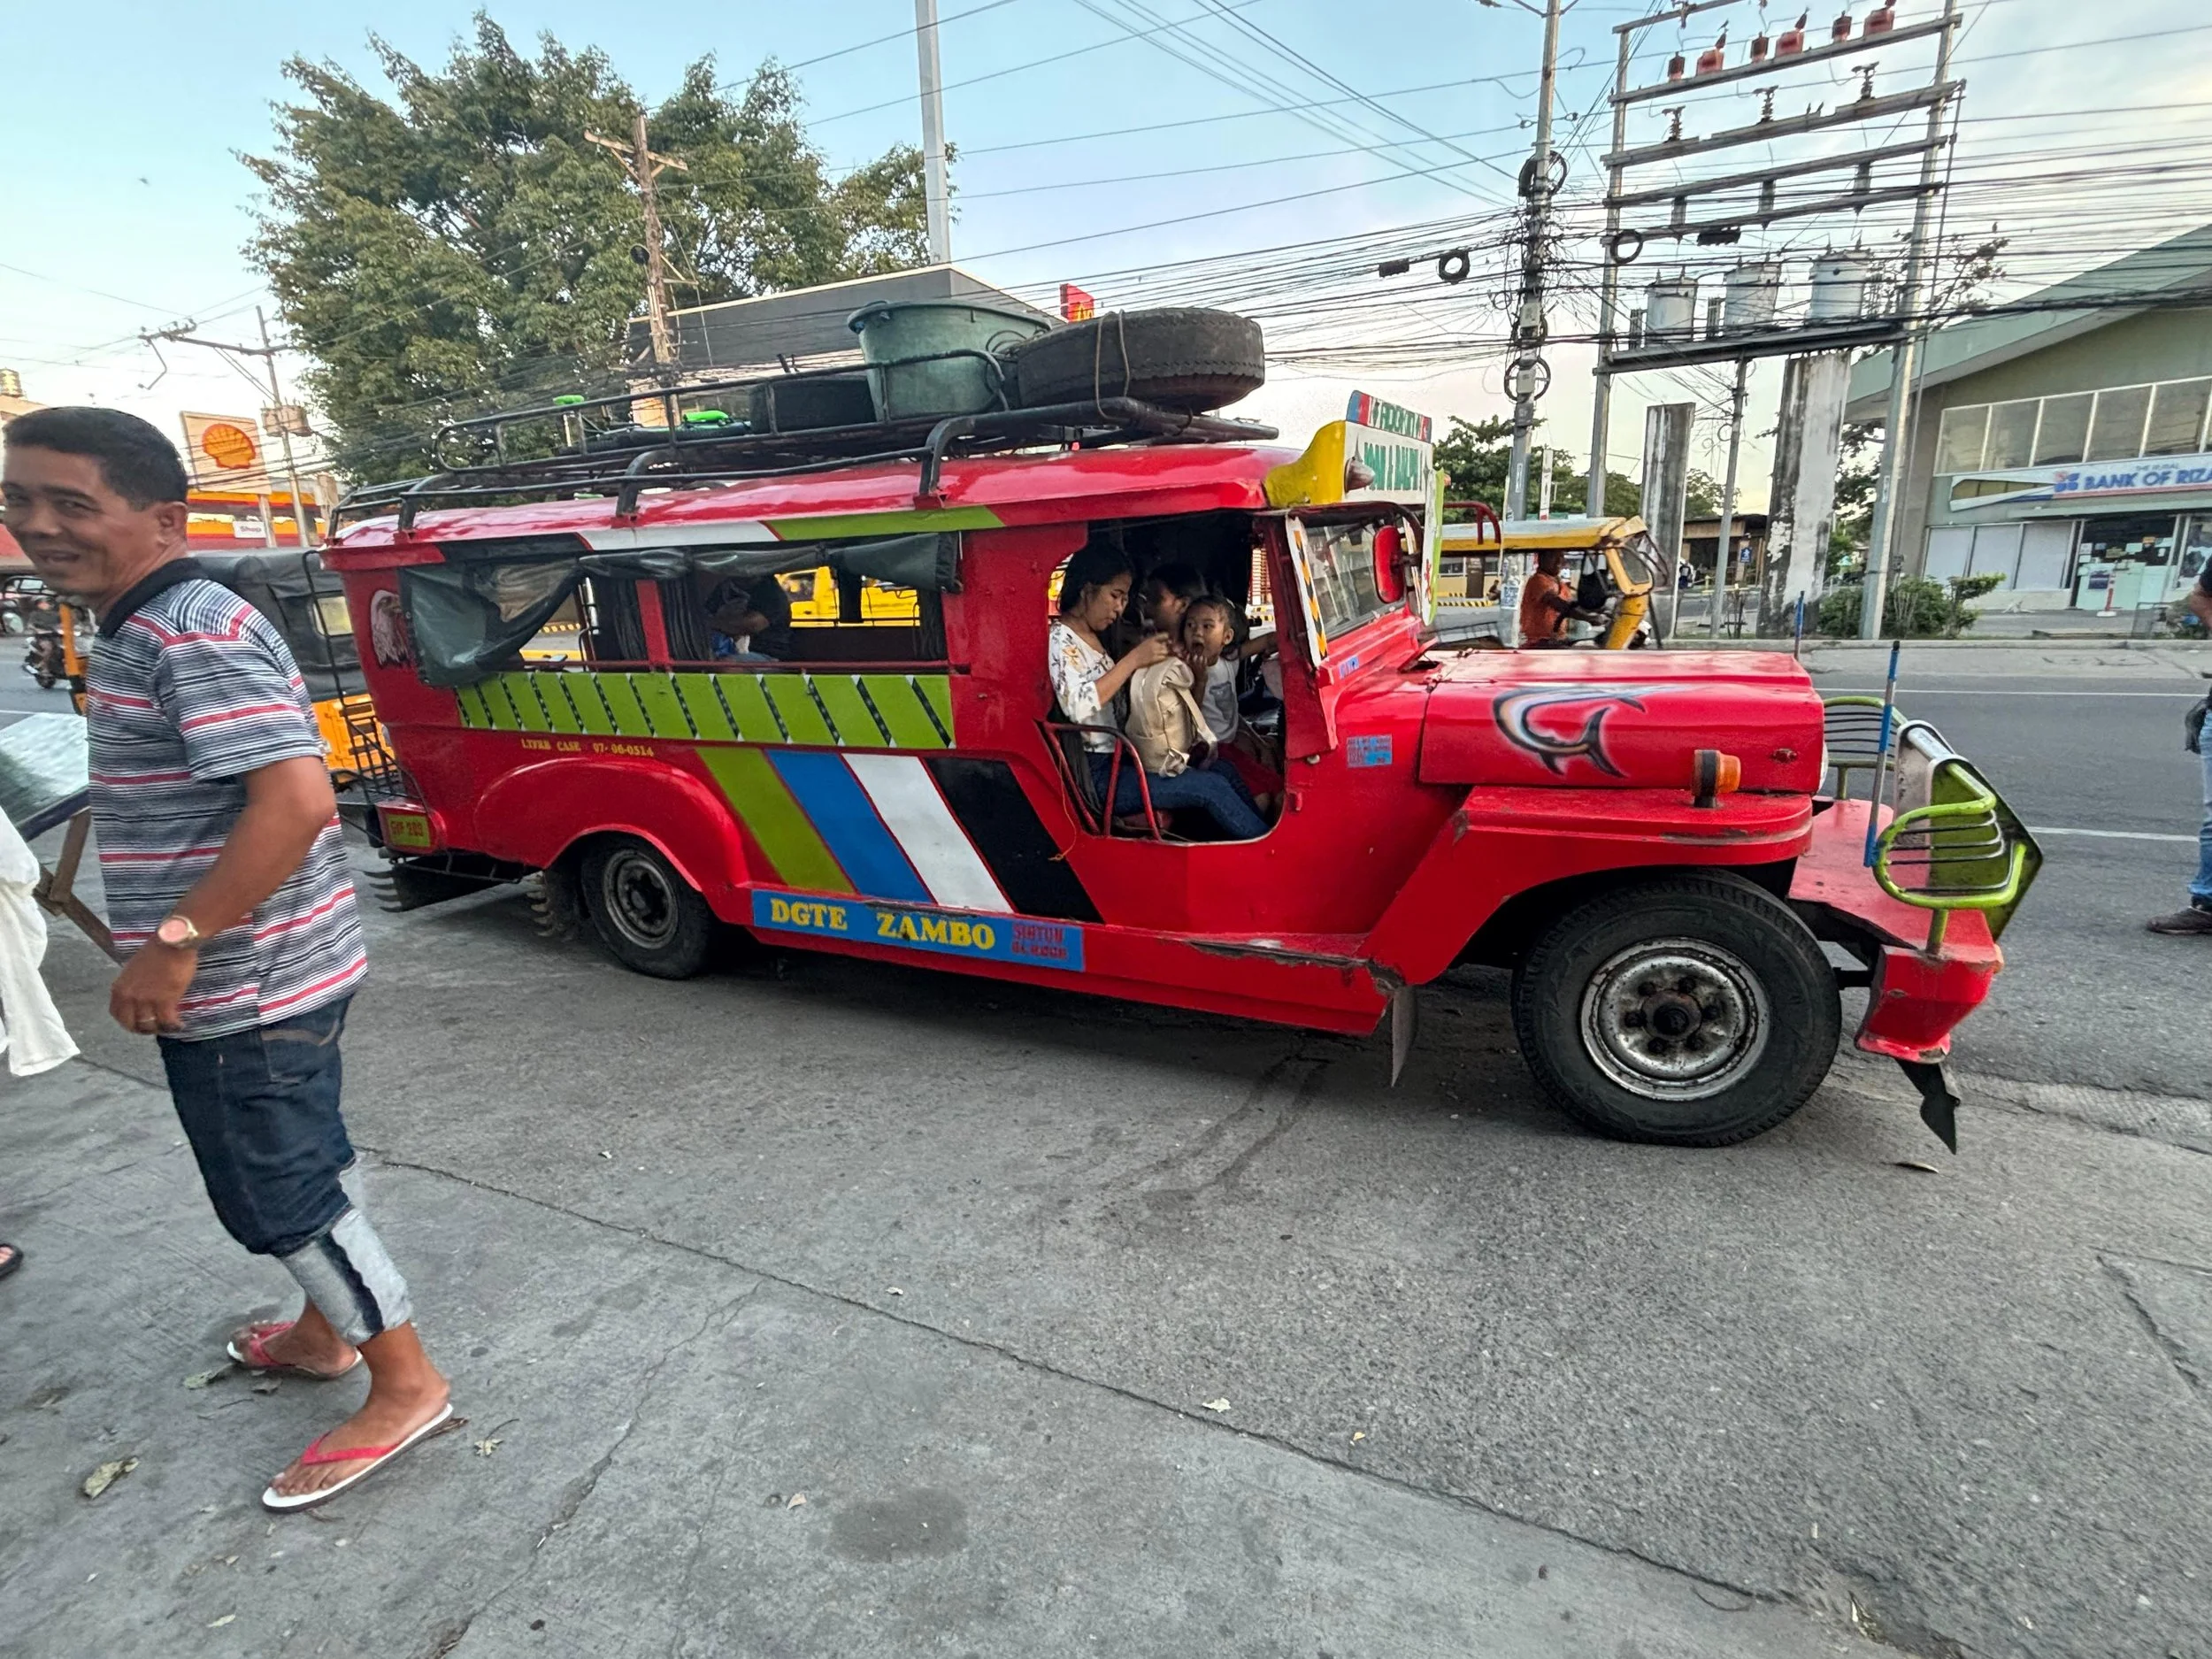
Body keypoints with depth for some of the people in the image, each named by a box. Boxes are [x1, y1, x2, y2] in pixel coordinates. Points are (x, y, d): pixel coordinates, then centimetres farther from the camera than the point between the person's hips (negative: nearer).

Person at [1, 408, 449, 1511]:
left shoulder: (193, 637, -20)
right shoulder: (142, 631, 13)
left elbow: (296, 799, -31)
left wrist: (175, 944, -26)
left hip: (241, 983, -10)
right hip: (280, 970, 10)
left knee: (274, 1193, 2)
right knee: (307, 1163, 21)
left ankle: (405, 1385, 17)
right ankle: (326, 1332, 41)